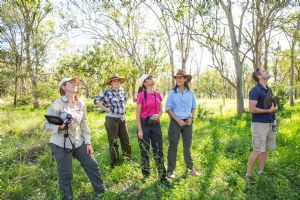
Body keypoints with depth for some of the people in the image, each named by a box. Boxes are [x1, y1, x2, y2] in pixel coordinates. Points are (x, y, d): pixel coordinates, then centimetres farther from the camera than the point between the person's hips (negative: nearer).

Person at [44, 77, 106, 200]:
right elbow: (46, 126, -12)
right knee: (65, 174, 3)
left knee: (92, 165, 10)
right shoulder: (57, 104, -13)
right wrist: (61, 126, -31)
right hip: (60, 144, -5)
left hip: (77, 142, 6)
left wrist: (88, 143, 7)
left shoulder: (81, 104, 3)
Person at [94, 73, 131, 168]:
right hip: (112, 119, -5)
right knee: (113, 141, 4)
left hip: (122, 119, 6)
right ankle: (114, 162, 17)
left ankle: (128, 156, 33)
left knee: (125, 139, 13)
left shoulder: (122, 91, 7)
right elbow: (96, 100, -12)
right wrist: (105, 108, -12)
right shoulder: (107, 93, -11)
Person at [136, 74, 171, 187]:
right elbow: (138, 114, -7)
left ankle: (163, 177, 17)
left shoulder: (158, 95, 6)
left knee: (158, 150, 6)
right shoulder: (141, 95, -8)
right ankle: (145, 175, 28)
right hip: (144, 124, -4)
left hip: (156, 124, 4)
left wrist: (158, 115, -8)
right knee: (145, 151, 9)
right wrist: (139, 130, -10)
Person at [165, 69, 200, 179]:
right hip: (175, 122, -2)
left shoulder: (190, 92, 4)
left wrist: (191, 118, -4)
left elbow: (194, 107, 12)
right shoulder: (172, 92, -3)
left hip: (187, 122, 2)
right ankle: (170, 170, 11)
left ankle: (190, 168, 27)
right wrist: (178, 120, -12)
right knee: (173, 146, 1)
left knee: (187, 146, 12)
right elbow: (168, 108, -5)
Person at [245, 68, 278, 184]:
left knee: (265, 150, 12)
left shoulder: (268, 90, 12)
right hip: (259, 125, -8)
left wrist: (274, 109, 5)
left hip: (270, 124, 8)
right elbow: (252, 109, -19)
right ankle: (248, 174, 10)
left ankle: (261, 172, 25)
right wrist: (269, 111, -16)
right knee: (257, 151, -4)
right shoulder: (255, 90, -13)